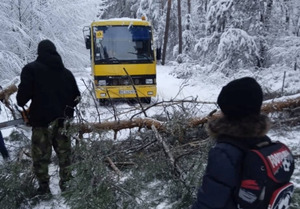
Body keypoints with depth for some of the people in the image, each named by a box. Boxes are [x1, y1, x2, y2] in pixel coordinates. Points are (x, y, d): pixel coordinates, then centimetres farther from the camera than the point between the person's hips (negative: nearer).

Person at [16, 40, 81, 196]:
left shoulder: (31, 69, -5)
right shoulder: (66, 72, 11)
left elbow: (24, 92, -13)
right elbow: (76, 96, 13)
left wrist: (21, 103, 8)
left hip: (42, 120, -4)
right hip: (63, 120, 5)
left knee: (40, 156, 7)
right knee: (64, 154, 15)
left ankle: (44, 188, 12)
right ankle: (66, 184, 22)